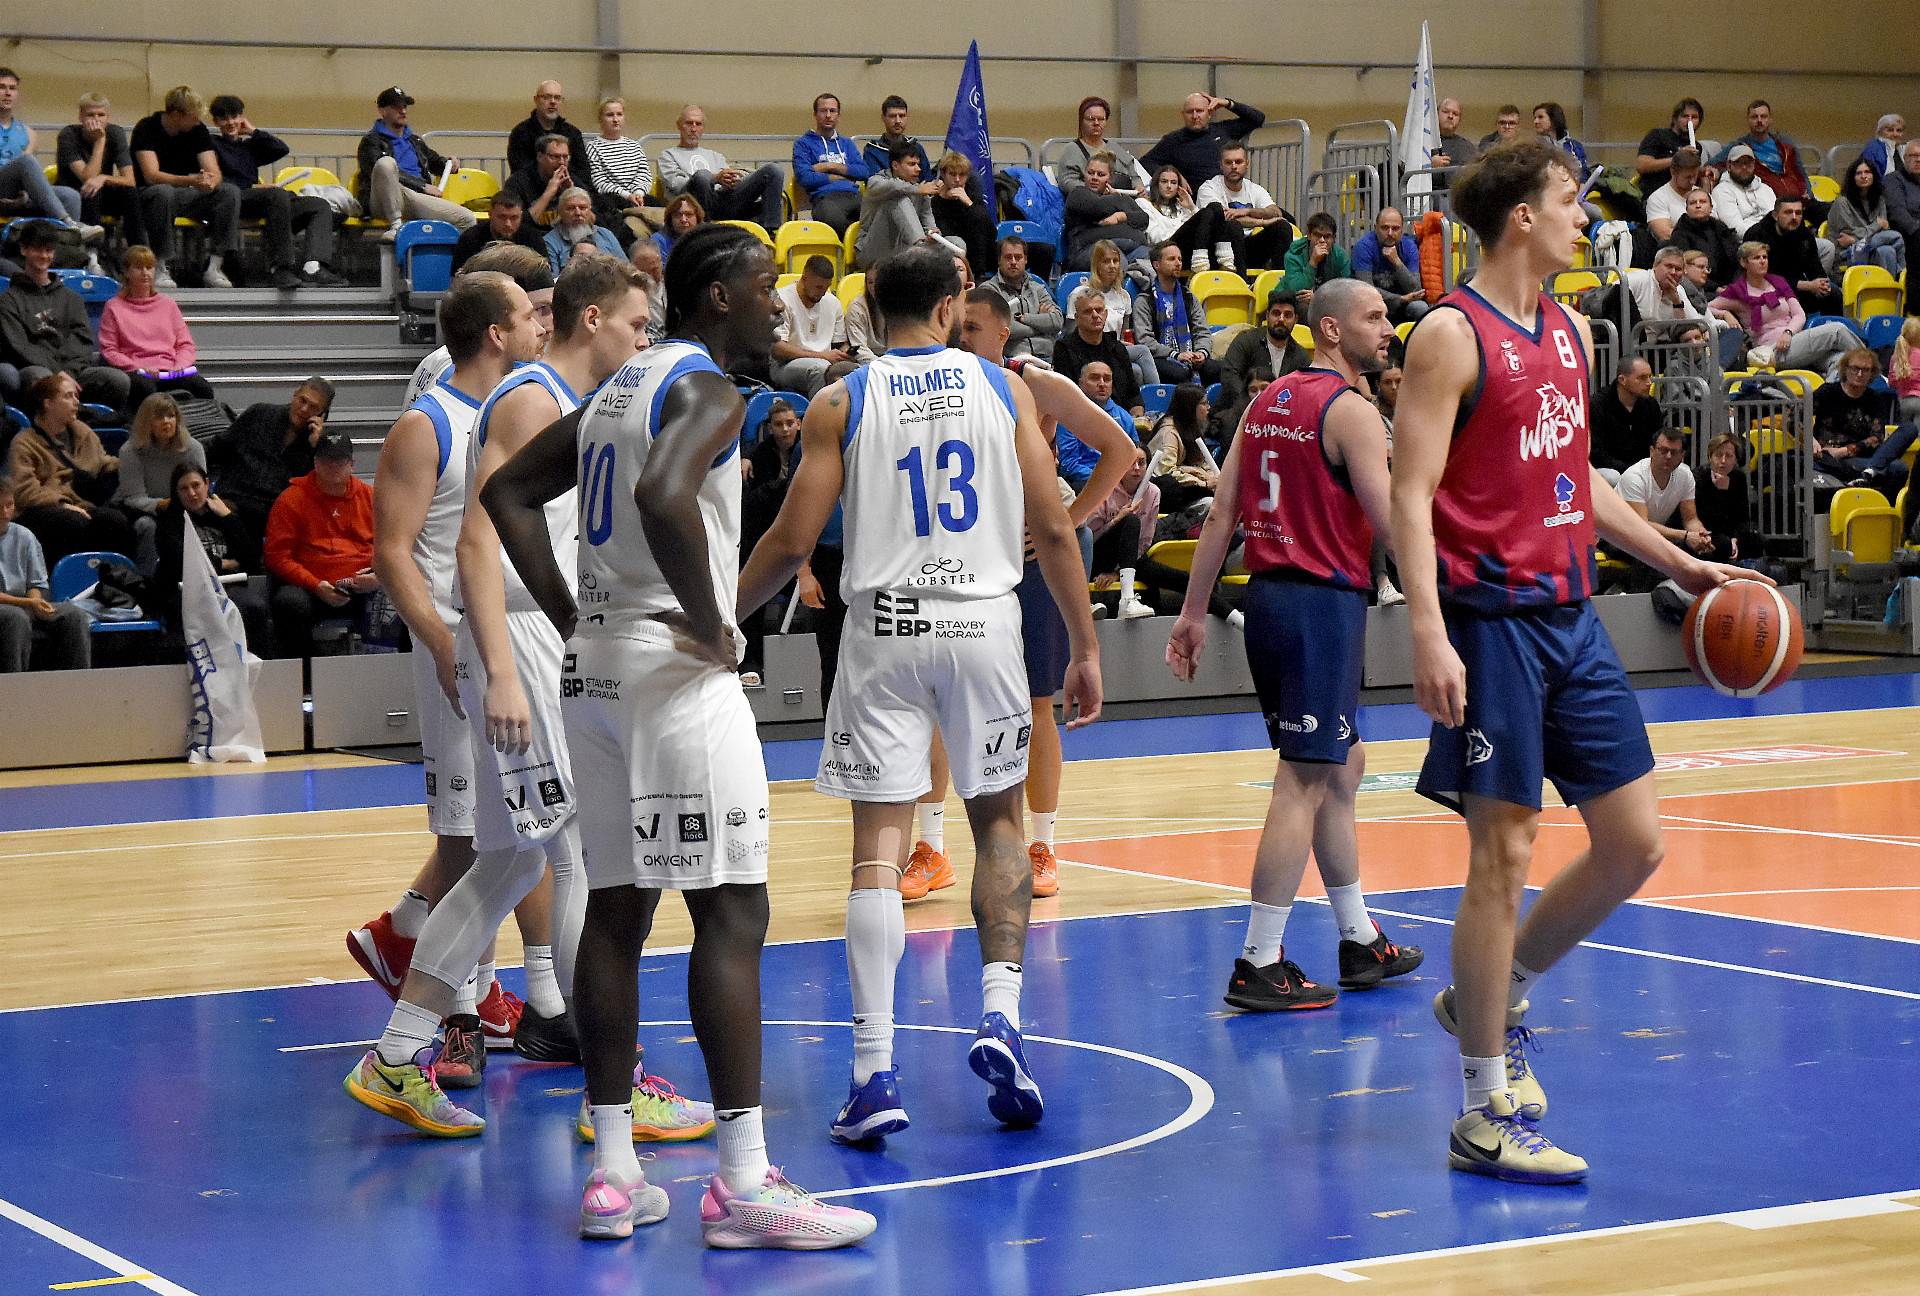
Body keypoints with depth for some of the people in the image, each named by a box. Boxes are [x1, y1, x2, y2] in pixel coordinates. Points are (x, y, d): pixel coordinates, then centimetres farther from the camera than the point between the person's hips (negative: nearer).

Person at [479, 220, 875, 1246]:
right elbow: (664, 496, -31)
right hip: (675, 668, -10)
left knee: (617, 911, 10)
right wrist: (712, 622, -19)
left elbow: (508, 492, 22)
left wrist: (569, 618, 15)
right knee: (730, 914, -9)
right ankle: (742, 1184, -11)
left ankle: (611, 1173, 12)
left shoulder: (621, 388, 18)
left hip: (596, 664, 10)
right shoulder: (707, 391, -11)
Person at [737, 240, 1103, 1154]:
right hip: (983, 621, 1)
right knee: (998, 822, 17)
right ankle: (1000, 1017, 2)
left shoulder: (840, 403, 0)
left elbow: (793, 542, -3)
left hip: (885, 628, -1)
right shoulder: (1002, 387, 4)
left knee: (878, 848, -1)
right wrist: (1084, 646, 9)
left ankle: (875, 1071, -7)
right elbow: (1052, 530, 2)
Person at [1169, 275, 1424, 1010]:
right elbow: (1392, 524, -16)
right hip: (1322, 599, -9)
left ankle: (1360, 942, 27)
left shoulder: (1267, 403, 13)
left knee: (1342, 765, 19)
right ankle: (1259, 966, -7)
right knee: (1305, 780, -6)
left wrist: (1193, 612, 14)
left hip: (1267, 592, 9)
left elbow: (1222, 515, 12)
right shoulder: (1350, 410, -11)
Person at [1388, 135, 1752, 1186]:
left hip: (1570, 615, 8)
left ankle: (1495, 997, 27)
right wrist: (1429, 634, -24)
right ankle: (1486, 1115, 4)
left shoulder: (1571, 331, 14)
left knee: (1634, 843, 7)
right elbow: (1412, 494, -15)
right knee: (1503, 853, -5)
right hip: (1493, 618, -8)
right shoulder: (1452, 335, -10)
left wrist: (1678, 564, 23)